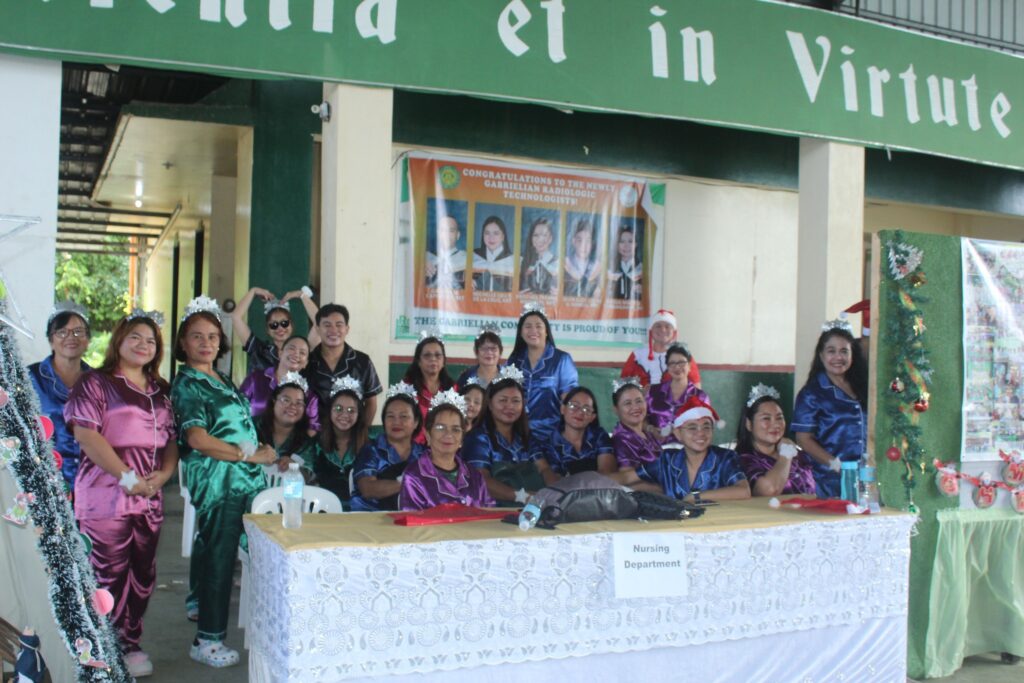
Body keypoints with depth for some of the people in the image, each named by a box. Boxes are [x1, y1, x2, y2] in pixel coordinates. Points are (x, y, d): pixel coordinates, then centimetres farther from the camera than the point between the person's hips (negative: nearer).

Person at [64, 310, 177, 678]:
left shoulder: (160, 391, 17)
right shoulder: (96, 383, -2)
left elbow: (171, 438, 17)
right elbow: (86, 435, -12)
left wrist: (164, 472, -3)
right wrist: (128, 477, -16)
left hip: (150, 497, 6)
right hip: (106, 494, -6)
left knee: (143, 575, 10)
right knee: (109, 575, -2)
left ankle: (131, 643, 24)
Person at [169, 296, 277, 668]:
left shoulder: (221, 379, 14)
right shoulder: (187, 384, -11)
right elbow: (198, 438, -21)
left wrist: (264, 454, 9)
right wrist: (250, 455, -17)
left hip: (243, 477, 8)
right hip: (218, 479, -8)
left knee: (210, 544, 24)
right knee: (220, 554, -5)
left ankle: (198, 602, 44)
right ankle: (208, 640, 4)